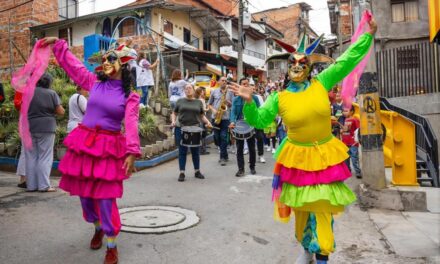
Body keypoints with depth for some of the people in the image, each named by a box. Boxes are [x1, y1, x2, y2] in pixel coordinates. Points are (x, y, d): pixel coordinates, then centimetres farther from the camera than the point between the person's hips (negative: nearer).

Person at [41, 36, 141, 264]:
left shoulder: (130, 96, -2)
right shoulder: (94, 82, 6)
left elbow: (131, 124, -12)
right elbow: (71, 64, 16)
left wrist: (132, 152, -22)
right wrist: (58, 44, 15)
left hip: (109, 148, -4)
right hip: (84, 143, 4)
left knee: (106, 198, -4)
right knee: (85, 194, 14)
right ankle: (98, 228, 42)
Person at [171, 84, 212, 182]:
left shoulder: (198, 102, 9)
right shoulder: (180, 101, 6)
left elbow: (202, 116, 11)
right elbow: (174, 113, 9)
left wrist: (207, 122, -7)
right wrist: (173, 121, -10)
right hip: (181, 129, -1)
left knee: (195, 151, 9)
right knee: (182, 151, 3)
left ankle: (197, 171, 23)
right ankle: (182, 173, 10)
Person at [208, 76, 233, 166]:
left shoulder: (230, 93, 7)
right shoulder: (214, 92, 9)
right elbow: (209, 104, 12)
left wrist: (228, 102, -11)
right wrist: (213, 110, -6)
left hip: (225, 118, -2)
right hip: (215, 117, 3)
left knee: (223, 137, -8)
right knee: (217, 137, 8)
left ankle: (223, 157, -3)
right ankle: (225, 155, 23)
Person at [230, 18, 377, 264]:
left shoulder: (322, 83, -2)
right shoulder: (279, 98, -3)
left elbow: (348, 60, 1)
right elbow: (259, 120, -4)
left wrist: (369, 34, 0)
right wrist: (249, 102, -20)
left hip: (325, 157, 0)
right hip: (297, 158, 1)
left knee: (322, 208, 1)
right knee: (302, 207, 14)